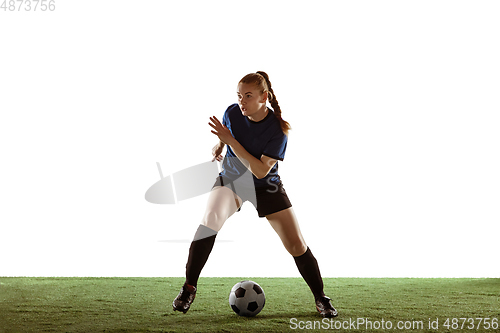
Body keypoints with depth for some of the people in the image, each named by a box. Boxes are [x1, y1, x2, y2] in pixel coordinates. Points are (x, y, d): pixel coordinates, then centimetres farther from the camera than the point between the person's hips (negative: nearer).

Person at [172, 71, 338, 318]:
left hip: (266, 186, -1)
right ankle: (189, 288, -20)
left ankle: (320, 299, 13)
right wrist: (219, 145, 1)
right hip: (230, 179, 1)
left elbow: (261, 171, -32)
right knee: (210, 218, -30)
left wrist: (231, 141, -35)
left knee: (296, 244, -7)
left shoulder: (278, 128, -24)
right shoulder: (232, 113, -15)